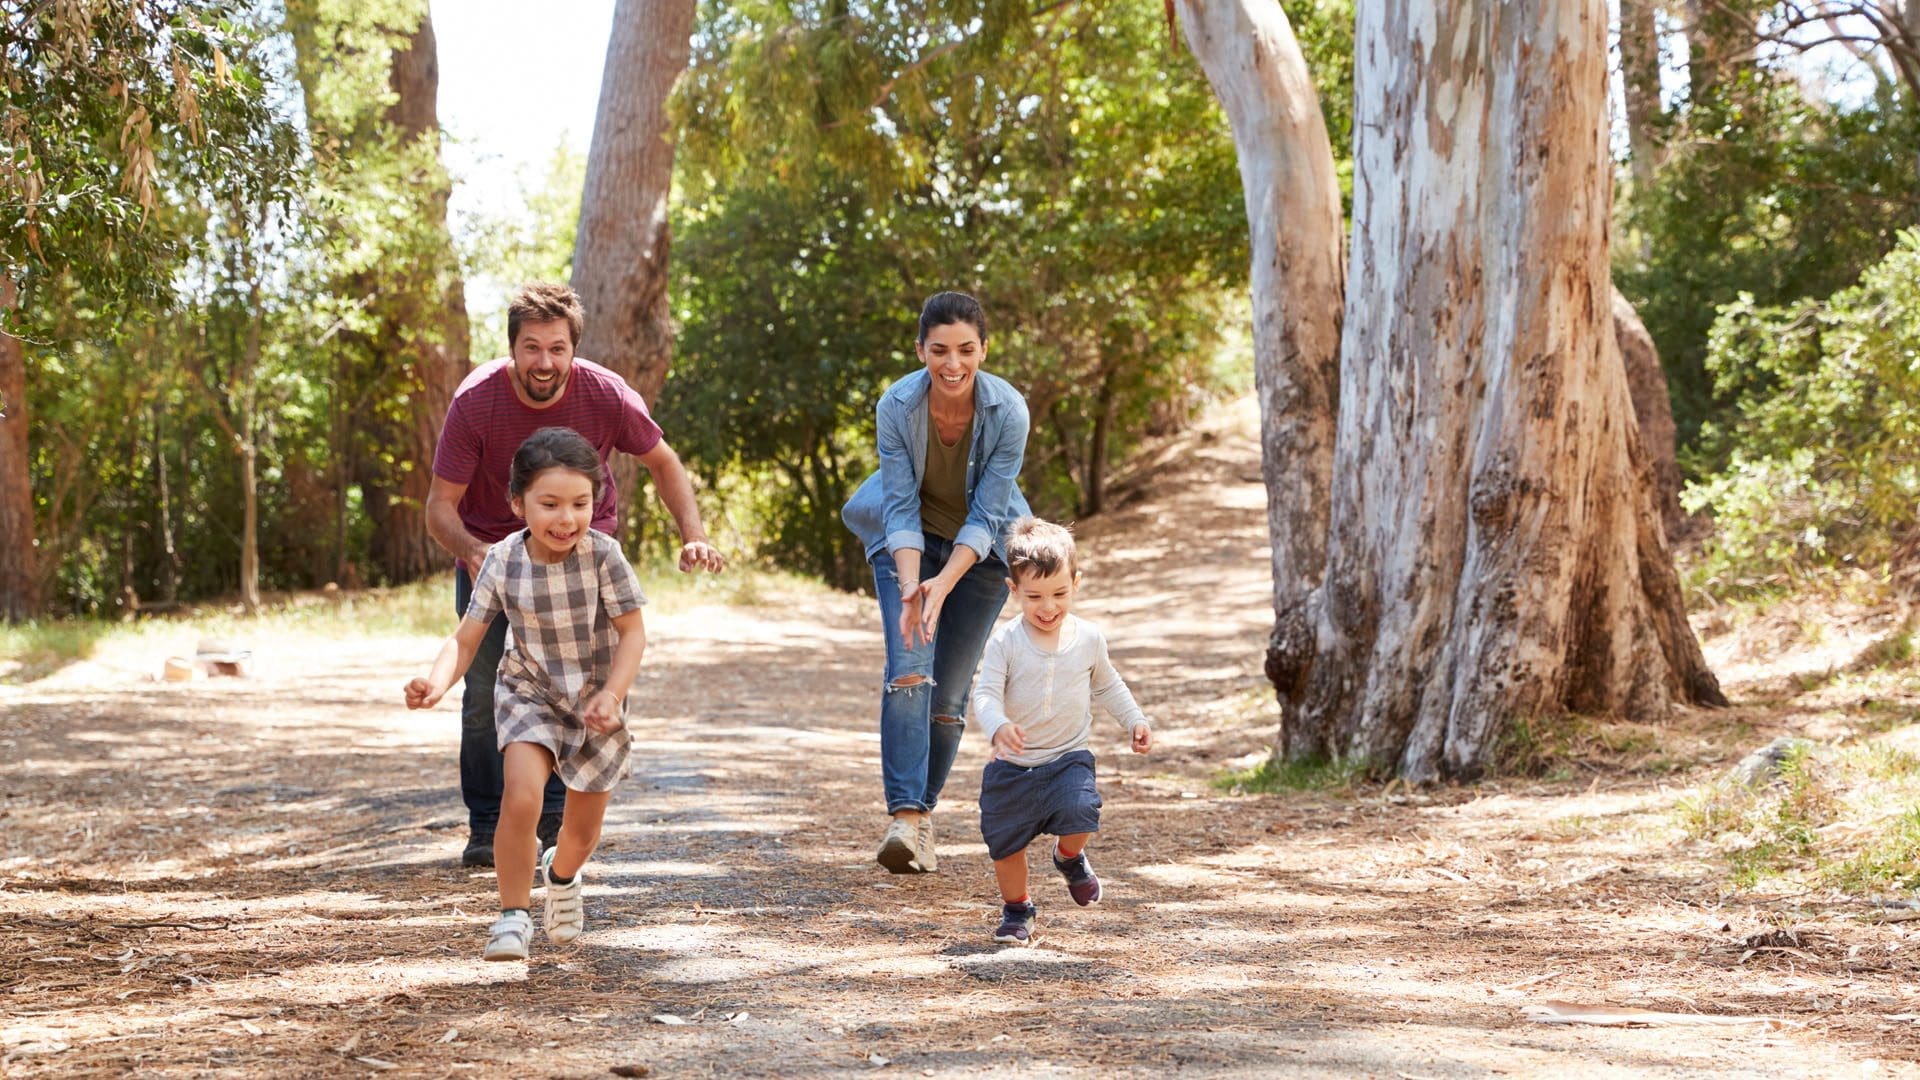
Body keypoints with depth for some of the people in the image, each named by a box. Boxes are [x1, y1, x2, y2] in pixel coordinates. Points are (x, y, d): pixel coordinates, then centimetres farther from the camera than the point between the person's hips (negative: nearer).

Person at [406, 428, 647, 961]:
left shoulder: (603, 556, -23)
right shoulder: (502, 563, -18)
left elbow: (632, 633, -14)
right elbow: (466, 640, -14)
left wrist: (611, 696, -26)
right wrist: (437, 681, -33)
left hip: (595, 702, 0)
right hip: (530, 693, 0)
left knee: (583, 831, 13)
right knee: (521, 796, -26)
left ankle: (561, 876, 50)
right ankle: (513, 915, -9)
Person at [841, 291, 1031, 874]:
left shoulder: (1008, 412, -25)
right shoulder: (897, 406, -22)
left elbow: (986, 517, -23)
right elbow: (901, 508, -22)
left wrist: (942, 584, -35)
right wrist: (910, 585, -36)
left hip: (979, 550, 0)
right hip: (909, 542, 0)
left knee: (949, 692, 0)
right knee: (909, 668, -20)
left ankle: (925, 813, 18)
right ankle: (904, 816, -28)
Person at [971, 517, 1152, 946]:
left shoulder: (1088, 638, -1)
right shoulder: (1005, 642, -12)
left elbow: (1106, 685, 17)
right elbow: (985, 694, -18)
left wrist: (1135, 720, 11)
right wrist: (998, 728, -37)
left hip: (1069, 757, 1)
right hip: (1013, 765, -1)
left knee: (1080, 812, -24)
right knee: (1006, 843, 4)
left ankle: (1070, 857, 12)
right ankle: (1015, 911, 30)